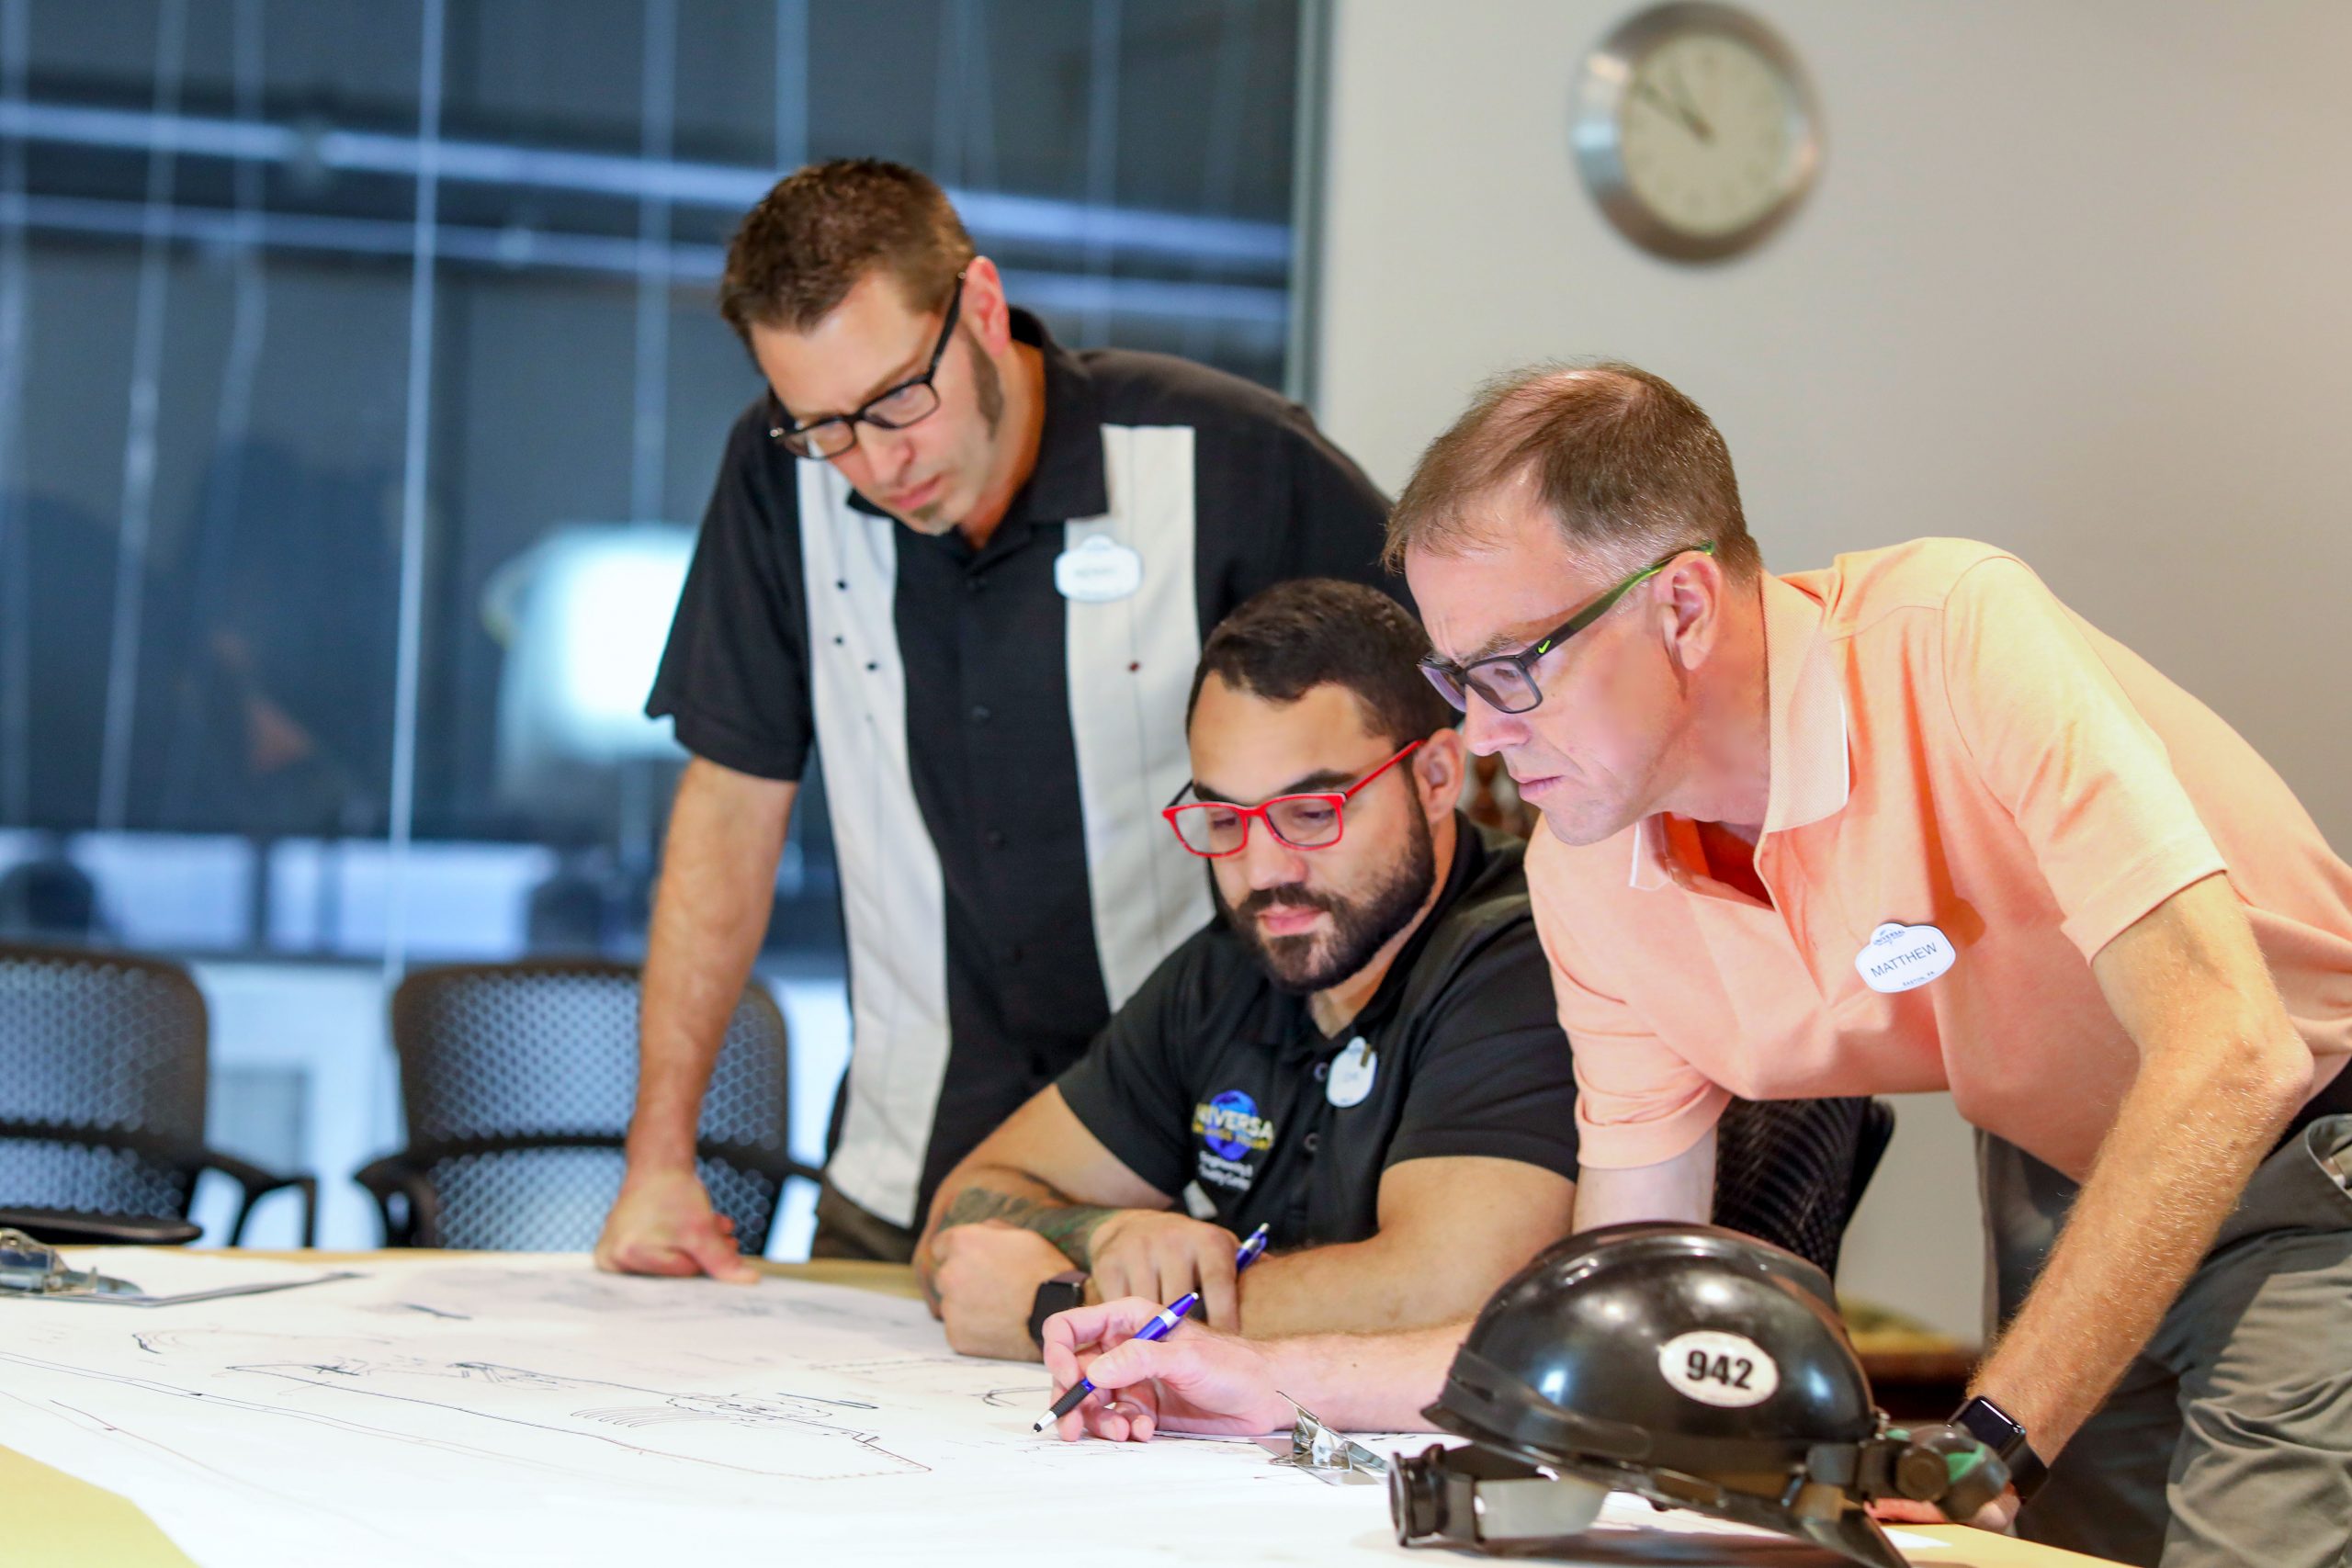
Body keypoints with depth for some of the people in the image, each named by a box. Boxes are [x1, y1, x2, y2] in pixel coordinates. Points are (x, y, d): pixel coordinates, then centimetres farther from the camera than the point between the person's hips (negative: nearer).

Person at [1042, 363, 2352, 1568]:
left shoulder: (1954, 639, -26)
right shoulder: (1586, 878, -7)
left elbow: (2229, 1058, -33)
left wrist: (1985, 1449, -36)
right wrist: (1268, 1383, -9)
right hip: (2063, 1199, 5)